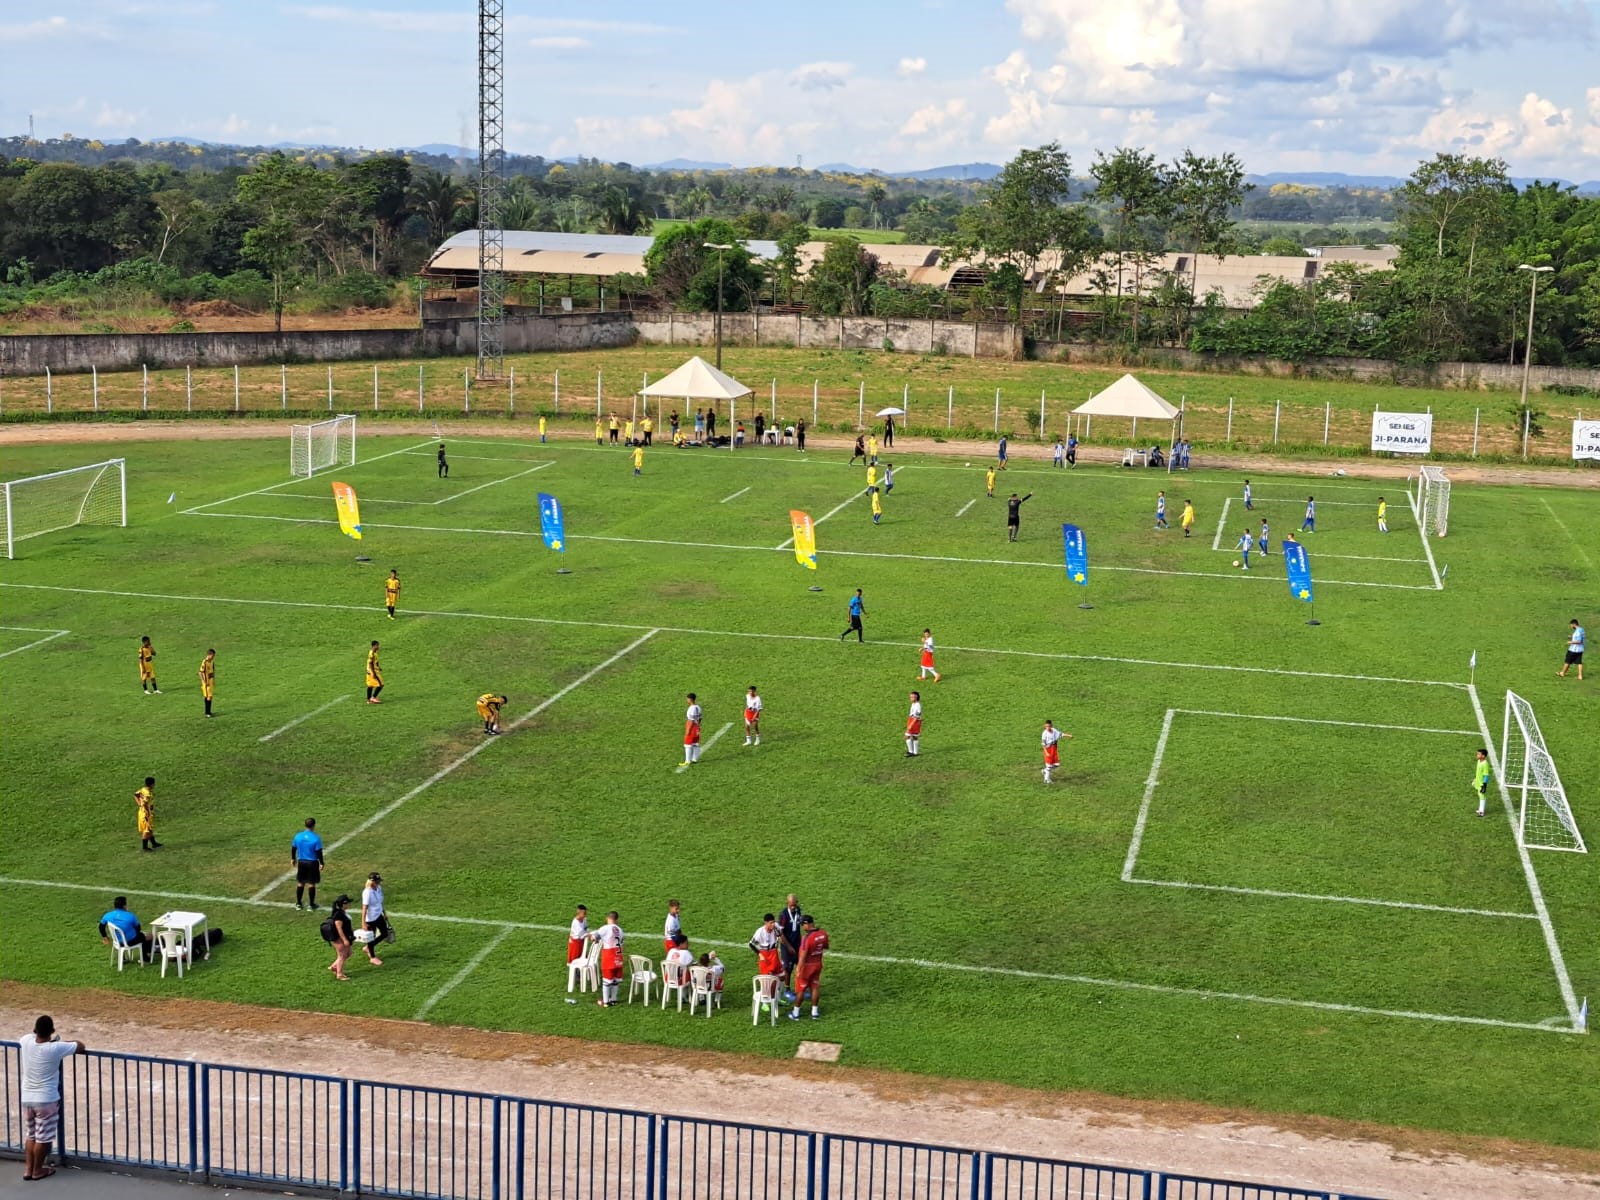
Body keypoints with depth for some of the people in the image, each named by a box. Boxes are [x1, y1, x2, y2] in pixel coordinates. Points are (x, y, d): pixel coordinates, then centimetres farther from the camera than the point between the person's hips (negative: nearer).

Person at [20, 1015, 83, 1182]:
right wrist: (57, 1041, 7)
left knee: (30, 1135, 18)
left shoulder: (26, 1041, -9)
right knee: (43, 1138, 9)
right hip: (46, 1100, -5)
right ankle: (37, 1170, 19)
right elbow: (81, 1046, -7)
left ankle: (27, 1169, 22)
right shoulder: (55, 1048, -21)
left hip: (27, 1098, 5)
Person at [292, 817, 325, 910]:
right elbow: (319, 852, -13)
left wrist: (293, 858, 23)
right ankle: (312, 905, 12)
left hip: (301, 862, 3)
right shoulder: (316, 838, -15)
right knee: (311, 884, 5)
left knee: (300, 883, 15)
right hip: (312, 863, -3)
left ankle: (298, 903, 21)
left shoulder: (298, 836, -3)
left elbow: (293, 848, 7)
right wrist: (322, 863, -2)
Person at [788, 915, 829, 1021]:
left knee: (800, 989, 8)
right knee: (815, 987, 16)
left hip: (807, 965, -6)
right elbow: (826, 946, 11)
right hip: (818, 964, 6)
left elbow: (803, 955, -28)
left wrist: (798, 969, -24)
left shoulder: (807, 937, -28)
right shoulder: (823, 933, -7)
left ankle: (796, 1013, 19)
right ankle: (814, 1012, 23)